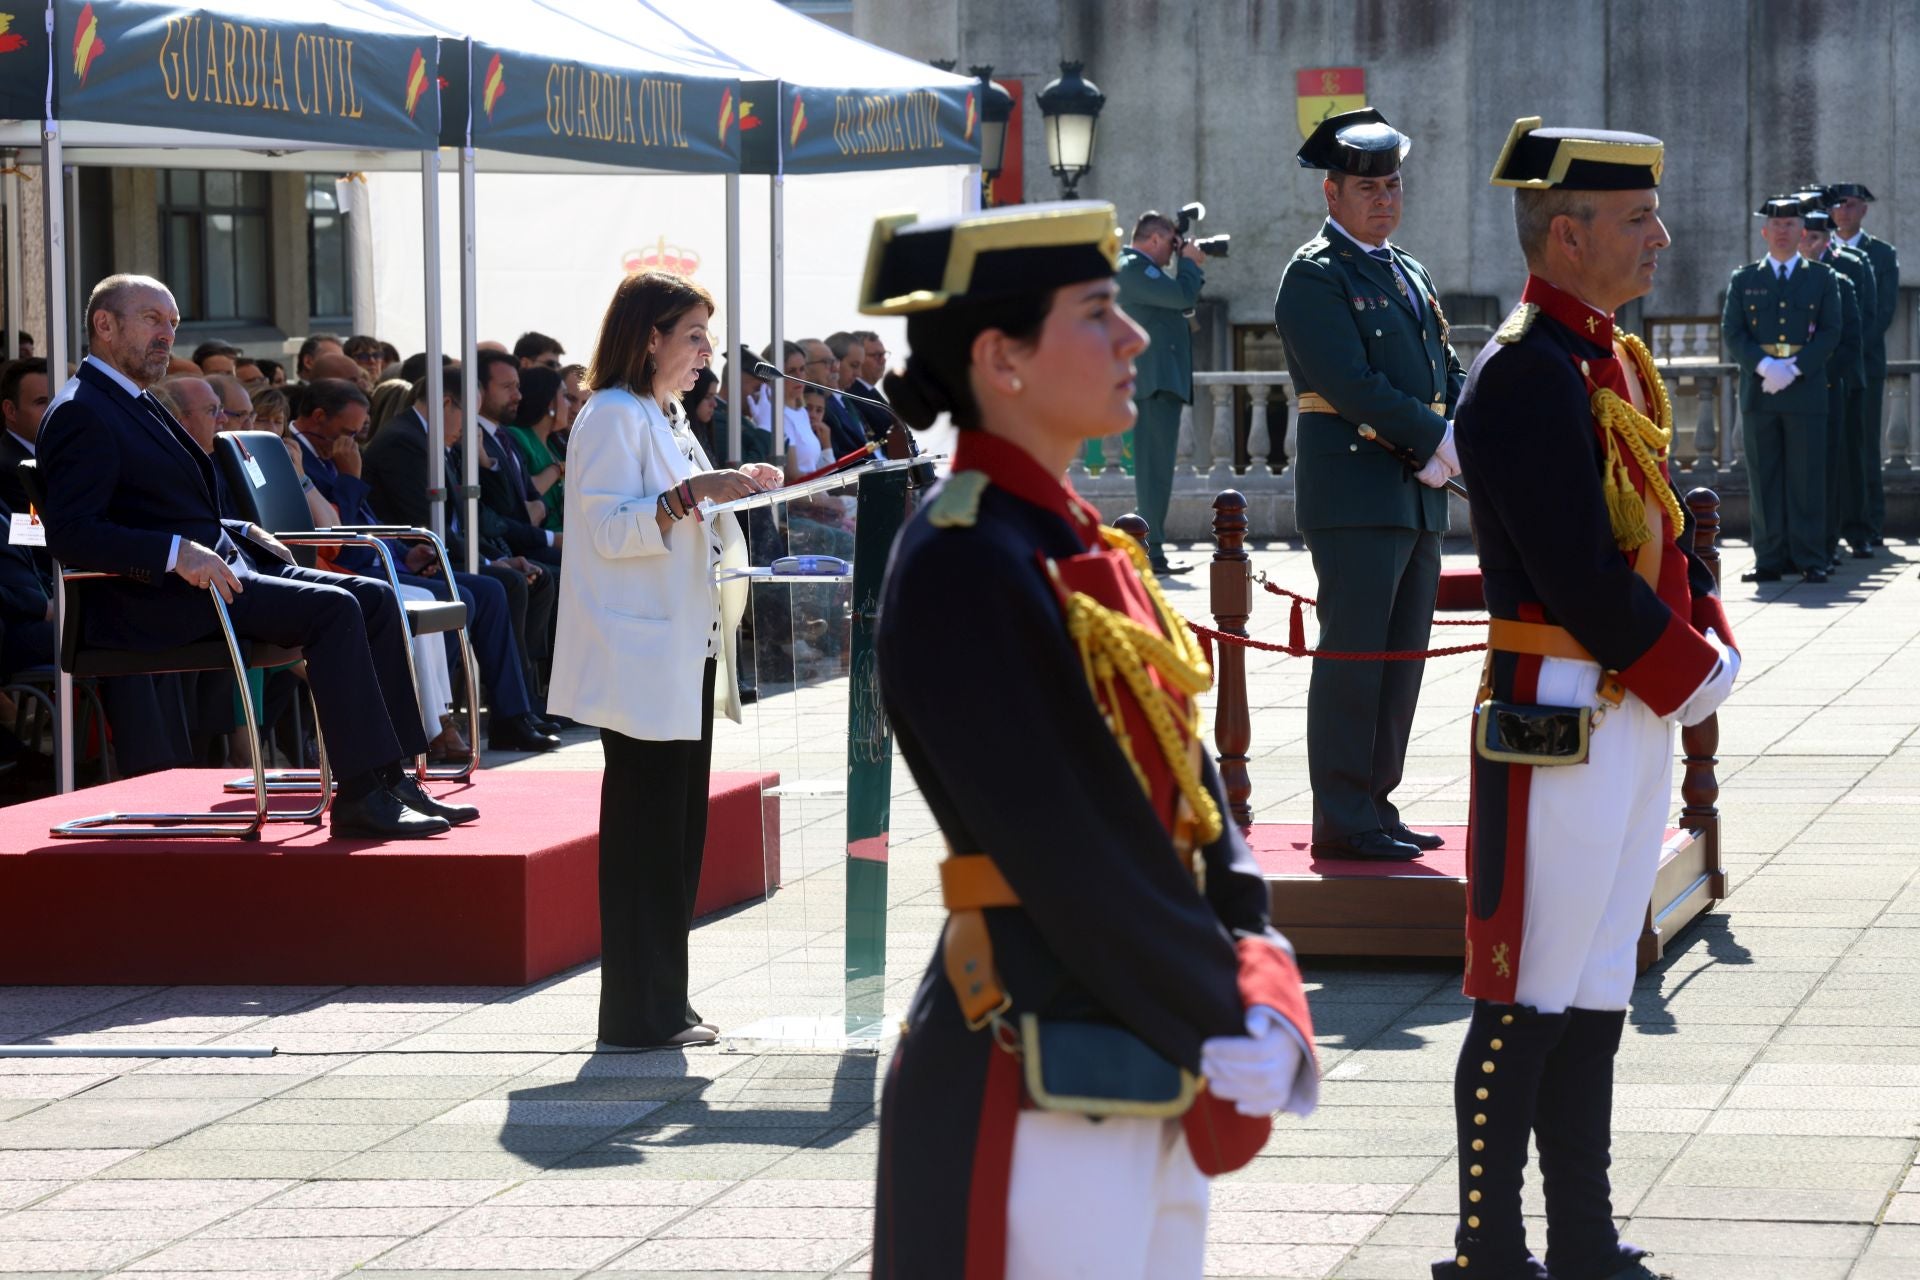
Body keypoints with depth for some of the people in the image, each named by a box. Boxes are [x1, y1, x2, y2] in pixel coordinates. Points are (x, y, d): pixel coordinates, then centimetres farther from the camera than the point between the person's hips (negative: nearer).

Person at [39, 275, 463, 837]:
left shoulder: (136, 405, 22)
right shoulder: (80, 415, -10)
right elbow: (70, 533, -21)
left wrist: (240, 533, 13)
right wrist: (178, 553, -28)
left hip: (216, 568, 10)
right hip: (157, 604, -10)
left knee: (375, 599, -2)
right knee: (334, 609, -25)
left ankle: (392, 777, -5)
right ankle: (361, 795, -24)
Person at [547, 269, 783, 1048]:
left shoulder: (667, 419, 19)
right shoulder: (612, 418, -11)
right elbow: (610, 528, -20)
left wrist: (735, 492, 15)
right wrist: (694, 493, -27)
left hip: (686, 655, 10)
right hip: (639, 660, -10)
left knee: (680, 833, 10)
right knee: (643, 833, -7)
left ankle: (664, 1004, 14)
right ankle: (636, 1013, -4)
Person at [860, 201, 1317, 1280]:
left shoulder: (1086, 547, 13)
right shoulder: (963, 568, -16)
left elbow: (1191, 785, 12)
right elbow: (1071, 841, -19)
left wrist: (1255, 983, 0)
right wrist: (1216, 1018, -13)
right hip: (1040, 1096, -9)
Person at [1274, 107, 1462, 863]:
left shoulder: (1408, 275, 20)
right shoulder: (1314, 276, -7)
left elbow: (1447, 375, 18)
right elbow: (1351, 383, -16)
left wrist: (1456, 443, -2)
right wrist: (1435, 440, -13)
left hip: (1419, 495, 8)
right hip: (1356, 494, -8)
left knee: (1400, 658, 9)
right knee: (1352, 654, -8)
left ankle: (1374, 807, 15)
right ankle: (1342, 819, -5)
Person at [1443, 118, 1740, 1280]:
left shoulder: (1618, 361, 13)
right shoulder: (1528, 374, -17)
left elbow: (1665, 528, 16)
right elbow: (1578, 574, -21)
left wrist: (1713, 643, 1)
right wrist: (1685, 675, -12)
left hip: (1638, 716, 10)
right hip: (1562, 723, -10)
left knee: (1597, 993, 14)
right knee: (1528, 1001, -3)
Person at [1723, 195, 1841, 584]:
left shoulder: (1822, 278, 10)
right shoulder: (1743, 280, 12)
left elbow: (1830, 332, 2)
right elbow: (1731, 332, 4)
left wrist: (1794, 369, -11)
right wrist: (1764, 366, -12)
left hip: (1806, 390, -1)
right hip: (1758, 392, 1)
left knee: (1807, 478, -3)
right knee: (1764, 478, 1)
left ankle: (1810, 561, -1)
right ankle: (1769, 559, 3)